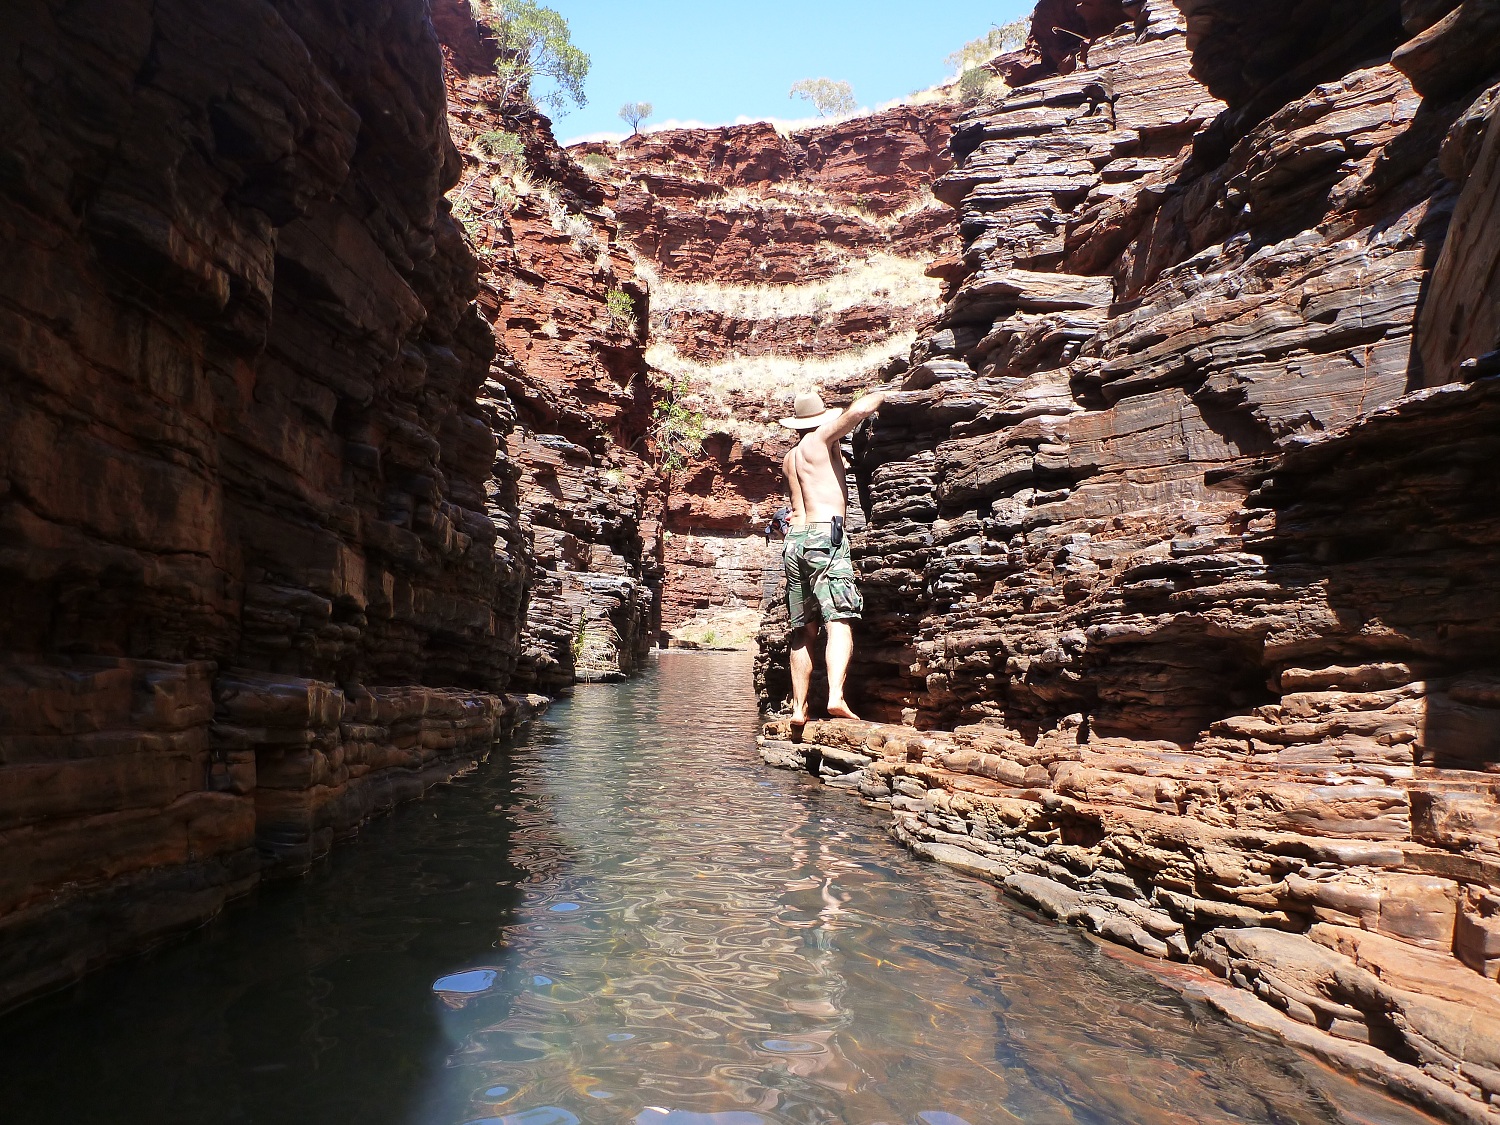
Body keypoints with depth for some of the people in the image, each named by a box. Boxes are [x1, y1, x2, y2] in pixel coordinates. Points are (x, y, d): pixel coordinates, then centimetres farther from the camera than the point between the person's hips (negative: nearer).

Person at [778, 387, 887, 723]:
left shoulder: (789, 459, 25)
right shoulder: (821, 438, 6)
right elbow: (859, 410, -6)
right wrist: (879, 395, 12)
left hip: (794, 541, 7)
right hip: (825, 535, -7)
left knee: (803, 630, 8)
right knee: (839, 621, -15)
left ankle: (799, 707, 6)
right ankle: (836, 696, -31)